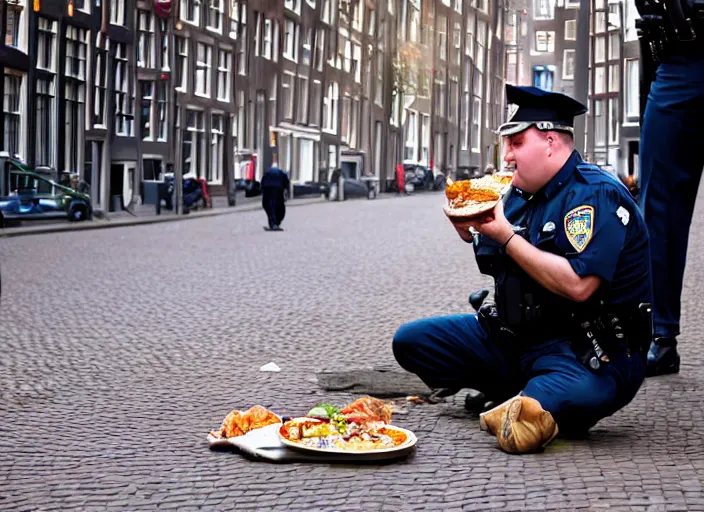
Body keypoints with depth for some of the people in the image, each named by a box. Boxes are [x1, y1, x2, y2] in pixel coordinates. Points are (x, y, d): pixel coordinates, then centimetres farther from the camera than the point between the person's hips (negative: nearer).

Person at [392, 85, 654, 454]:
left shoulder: (597, 195, -13)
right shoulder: (521, 194, 14)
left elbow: (577, 286, -27)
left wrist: (506, 236, -19)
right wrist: (470, 233, -1)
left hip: (586, 354, -11)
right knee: (410, 340, -1)